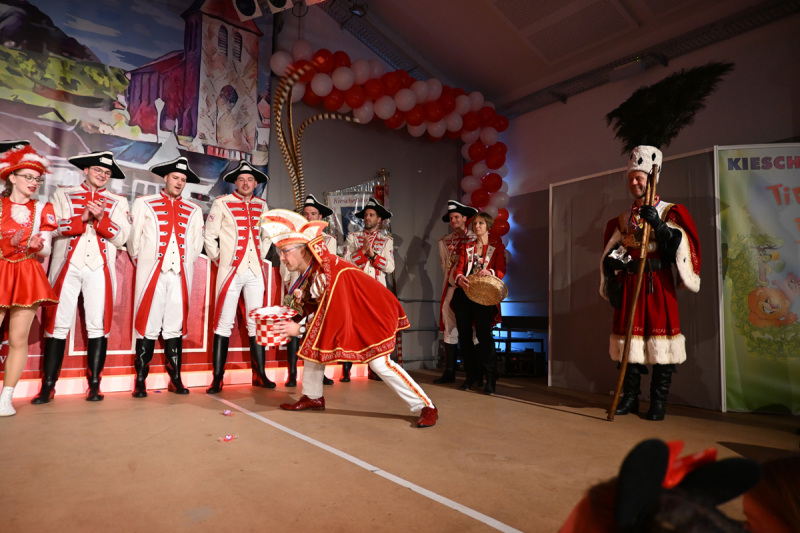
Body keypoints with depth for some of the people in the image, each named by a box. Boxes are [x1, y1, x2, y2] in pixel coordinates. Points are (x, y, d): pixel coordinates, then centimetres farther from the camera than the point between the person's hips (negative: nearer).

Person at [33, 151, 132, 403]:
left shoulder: (118, 202, 12)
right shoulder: (63, 194, 14)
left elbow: (121, 238, 0)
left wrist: (101, 218, -14)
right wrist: (83, 219, -12)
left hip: (100, 269, 0)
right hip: (67, 266, 0)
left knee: (98, 327, -1)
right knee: (57, 325, 0)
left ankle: (94, 385, 5)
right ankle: (47, 387, 6)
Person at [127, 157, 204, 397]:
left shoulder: (194, 211, 15)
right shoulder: (144, 204, 8)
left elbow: (197, 243, 17)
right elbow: (134, 237, 7)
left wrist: (185, 264, 12)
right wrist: (142, 262, 9)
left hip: (180, 275, 2)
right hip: (152, 273, -2)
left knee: (175, 327, 6)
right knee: (148, 327, -2)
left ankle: (175, 379, 11)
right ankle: (140, 381, 6)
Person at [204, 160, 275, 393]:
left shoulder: (262, 206, 12)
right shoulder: (222, 204, 0)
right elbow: (210, 236, 2)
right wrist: (218, 260, 0)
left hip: (256, 271, 4)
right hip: (231, 270, -4)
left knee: (257, 322, 7)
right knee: (224, 323, -3)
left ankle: (259, 375, 15)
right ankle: (217, 378, 4)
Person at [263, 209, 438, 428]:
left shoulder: (330, 272, -33)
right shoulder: (309, 270, -5)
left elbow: (333, 316, -32)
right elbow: (316, 306, 6)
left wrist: (300, 329, -28)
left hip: (372, 315, -9)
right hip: (347, 316, 9)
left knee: (379, 363, -14)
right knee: (311, 344, 7)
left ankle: (426, 407, -2)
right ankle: (313, 397, 22)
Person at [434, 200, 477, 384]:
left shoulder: (475, 239, 3)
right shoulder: (445, 241, 14)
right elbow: (446, 266, 12)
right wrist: (456, 280, -2)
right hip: (451, 287, 4)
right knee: (449, 329, 3)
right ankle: (449, 372, 9)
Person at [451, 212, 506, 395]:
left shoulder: (497, 247, 12)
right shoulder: (466, 247, 20)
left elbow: (501, 271, 0)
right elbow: (459, 267, 8)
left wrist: (490, 272, -23)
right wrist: (459, 278, -16)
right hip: (464, 293, 4)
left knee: (483, 332, -14)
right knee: (464, 333, 2)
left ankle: (490, 379, -5)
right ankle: (471, 374, 16)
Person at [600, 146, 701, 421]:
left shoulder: (670, 212, 4)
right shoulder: (623, 219, 15)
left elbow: (680, 246, -10)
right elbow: (610, 255, 15)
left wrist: (659, 224, -20)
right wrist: (613, 279, 2)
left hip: (658, 284, -4)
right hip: (629, 284, 4)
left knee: (659, 337, -3)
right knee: (630, 337, 5)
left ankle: (658, 402, 9)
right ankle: (630, 398, 16)